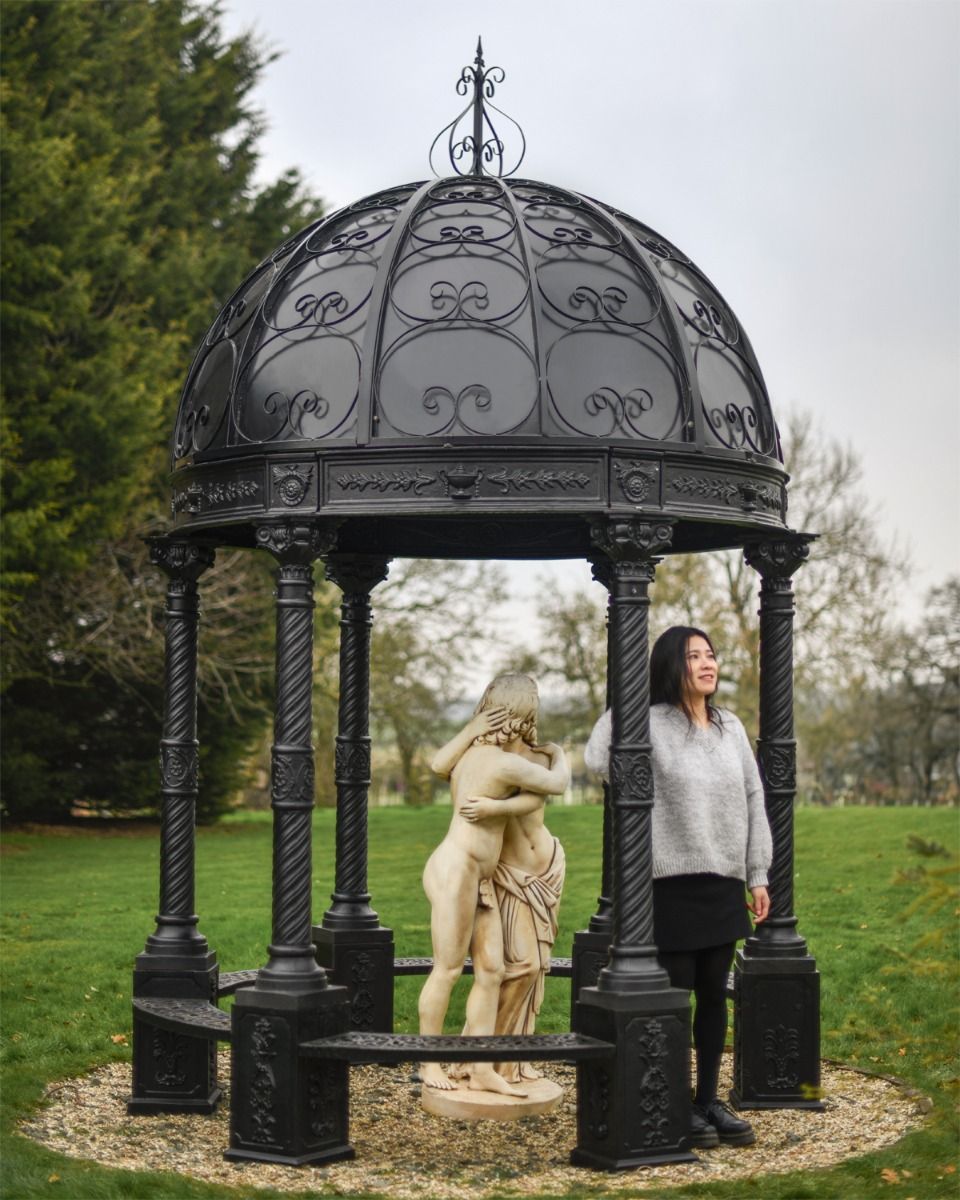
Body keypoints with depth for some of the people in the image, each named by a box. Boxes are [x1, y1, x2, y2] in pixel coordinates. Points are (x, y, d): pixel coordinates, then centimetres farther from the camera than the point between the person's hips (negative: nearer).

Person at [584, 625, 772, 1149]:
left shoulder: (731, 727, 9)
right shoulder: (651, 724, -8)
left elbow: (754, 801, 11)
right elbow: (598, 759, -27)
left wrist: (758, 875, 9)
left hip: (723, 884, 5)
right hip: (672, 883, -5)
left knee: (715, 996, 12)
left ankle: (709, 1100, 24)